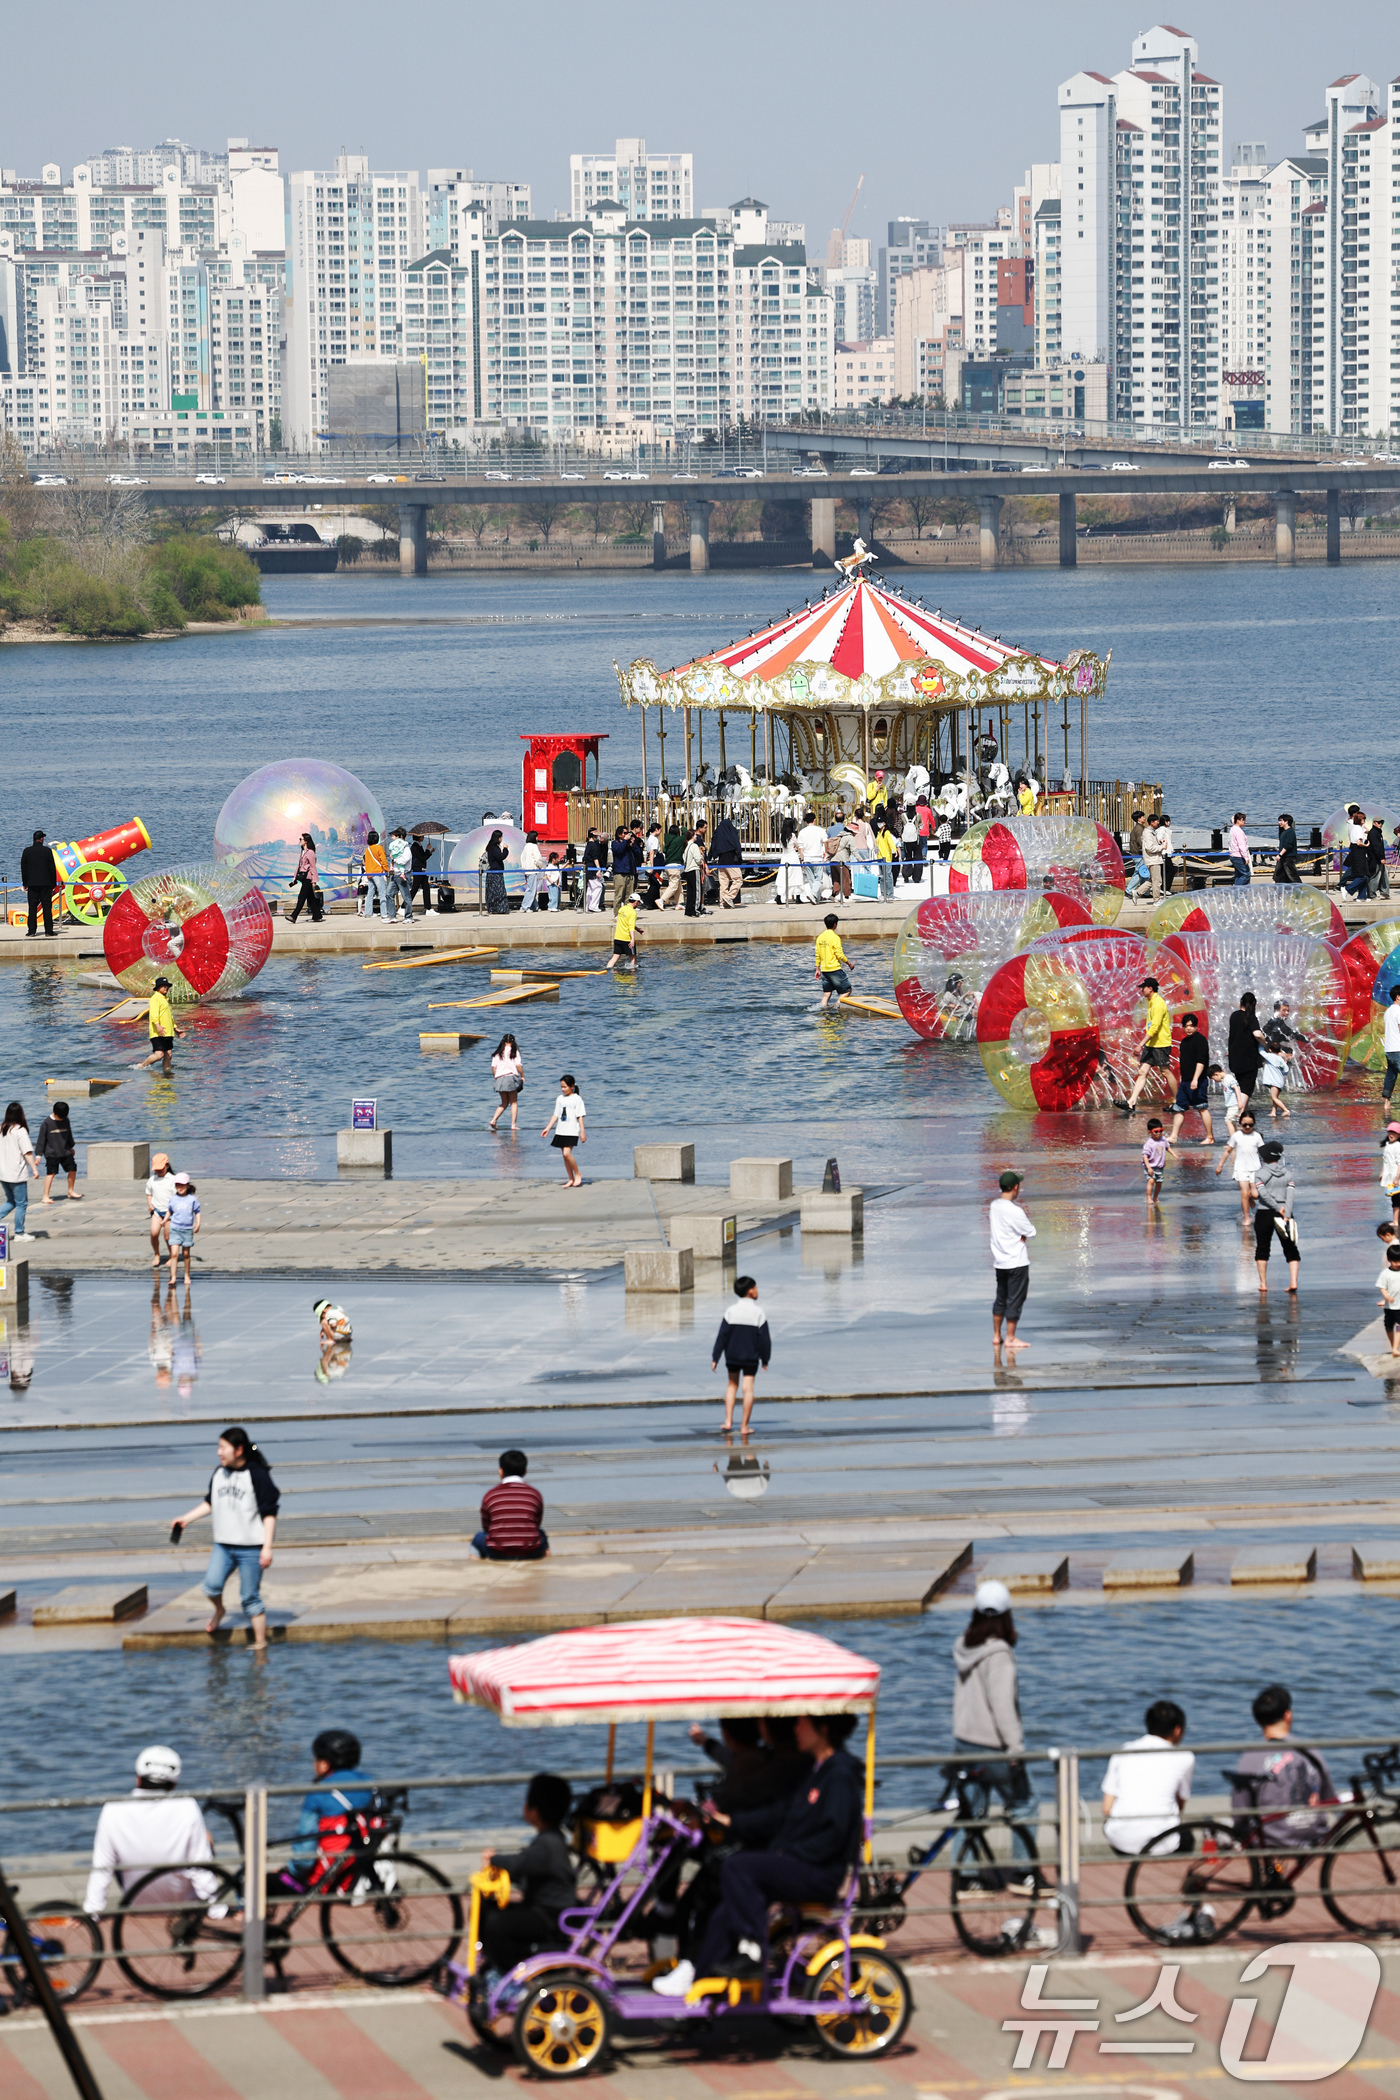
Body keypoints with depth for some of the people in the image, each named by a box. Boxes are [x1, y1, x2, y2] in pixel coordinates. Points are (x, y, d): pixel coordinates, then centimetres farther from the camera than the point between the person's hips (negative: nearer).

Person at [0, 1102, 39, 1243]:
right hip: (17, 1173, -6)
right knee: (21, 1204, 4)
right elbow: (27, 1152, -17)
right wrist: (34, 1168, -13)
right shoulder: (20, 1131, -13)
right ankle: (19, 1233, 7)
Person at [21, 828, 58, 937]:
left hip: (32, 883, 1)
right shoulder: (47, 851, -4)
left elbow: (23, 868, 4)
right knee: (47, 908, 1)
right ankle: (49, 931, 0)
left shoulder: (27, 851, 0)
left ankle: (32, 931, 0)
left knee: (32, 908, 3)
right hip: (46, 883, -1)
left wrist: (25, 883, 11)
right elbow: (52, 868, -1)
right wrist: (53, 884, 6)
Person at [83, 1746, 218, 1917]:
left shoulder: (112, 1813, -18)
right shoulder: (188, 1808, -22)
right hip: (183, 1898, -1)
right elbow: (200, 1863, -13)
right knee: (204, 1836, 24)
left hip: (138, 1901, 1)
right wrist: (210, 1900, 2)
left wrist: (92, 1911, 1)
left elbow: (101, 1869, -11)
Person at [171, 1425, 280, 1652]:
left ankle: (260, 1643, 10)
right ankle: (218, 1611, 20)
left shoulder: (257, 1475, -9)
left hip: (251, 1548, -5)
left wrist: (267, 1548, -12)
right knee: (212, 1586, -13)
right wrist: (186, 1519, 16)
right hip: (223, 1545, 5)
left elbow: (269, 1514, -8)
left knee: (250, 1597, -1)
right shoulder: (218, 1474, 8)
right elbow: (210, 1503, 24)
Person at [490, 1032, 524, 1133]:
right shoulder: (514, 1052, -1)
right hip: (511, 1077, -4)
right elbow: (518, 1065, -8)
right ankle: (513, 1125, 0)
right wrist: (522, 1076, 5)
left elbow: (493, 1067, 5)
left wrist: (495, 1077, 17)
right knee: (514, 1102, 6)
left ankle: (493, 1120, -3)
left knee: (504, 1102, 15)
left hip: (499, 1078, 4)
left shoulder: (498, 1053, 8)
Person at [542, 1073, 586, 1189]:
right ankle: (571, 1179, 15)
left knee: (567, 1153, -18)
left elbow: (580, 1116, -8)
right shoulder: (560, 1099, 12)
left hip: (572, 1131, -7)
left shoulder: (576, 1099, -5)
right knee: (565, 1155, 7)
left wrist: (582, 1131, -11)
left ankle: (578, 1174, 0)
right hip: (561, 1131, 7)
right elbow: (556, 1115, 17)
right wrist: (547, 1128, 13)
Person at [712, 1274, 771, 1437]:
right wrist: (765, 1359, 5)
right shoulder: (759, 1312, -8)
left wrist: (715, 1358, -1)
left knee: (732, 1384, 17)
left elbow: (722, 1336, -5)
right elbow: (764, 1338, -5)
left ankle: (728, 1421, 8)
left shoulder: (731, 1311, -4)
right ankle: (744, 1426, 3)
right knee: (748, 1388, 2)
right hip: (751, 1356, -2)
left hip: (732, 1356, 2)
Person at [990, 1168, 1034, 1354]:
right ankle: (1010, 1338, 4)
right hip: (1017, 1262, -8)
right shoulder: (1015, 1211, -22)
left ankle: (996, 1336, 23)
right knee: (1015, 1299, 1)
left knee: (1001, 1298, 17)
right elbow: (1031, 1233, -15)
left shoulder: (994, 1205, 1)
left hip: (999, 1261, 8)